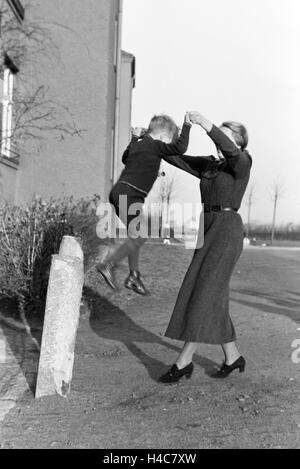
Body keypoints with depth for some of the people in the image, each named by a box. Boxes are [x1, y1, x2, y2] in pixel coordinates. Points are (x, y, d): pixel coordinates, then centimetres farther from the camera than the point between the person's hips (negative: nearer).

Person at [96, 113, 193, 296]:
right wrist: (187, 126, -7)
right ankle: (108, 265, -2)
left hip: (120, 192, 10)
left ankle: (134, 276, 18)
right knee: (140, 237, -5)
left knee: (136, 236, 14)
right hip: (128, 195, -10)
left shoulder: (137, 144, 17)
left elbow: (125, 158, 37)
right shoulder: (154, 146, -8)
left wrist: (135, 138, 40)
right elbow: (180, 148, -18)